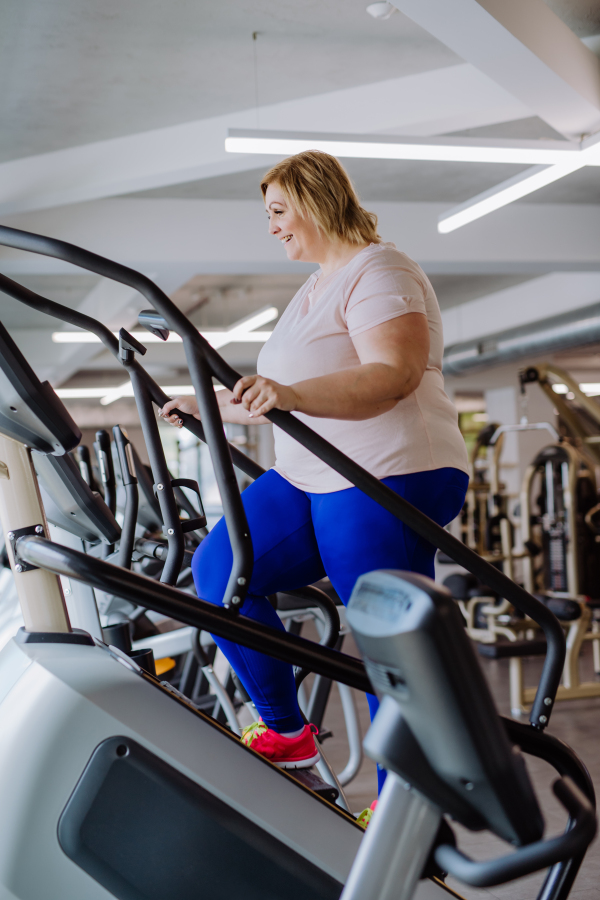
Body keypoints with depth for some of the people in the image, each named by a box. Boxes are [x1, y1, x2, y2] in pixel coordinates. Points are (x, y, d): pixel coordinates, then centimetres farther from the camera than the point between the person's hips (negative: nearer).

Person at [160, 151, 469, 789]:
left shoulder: (379, 273, -8)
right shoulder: (316, 288, 22)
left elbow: (394, 375, -25)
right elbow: (278, 402, 28)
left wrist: (293, 393, -37)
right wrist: (212, 408, 28)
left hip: (389, 480, -9)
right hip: (309, 479, 9)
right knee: (217, 569, -2)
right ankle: (286, 733, 9)